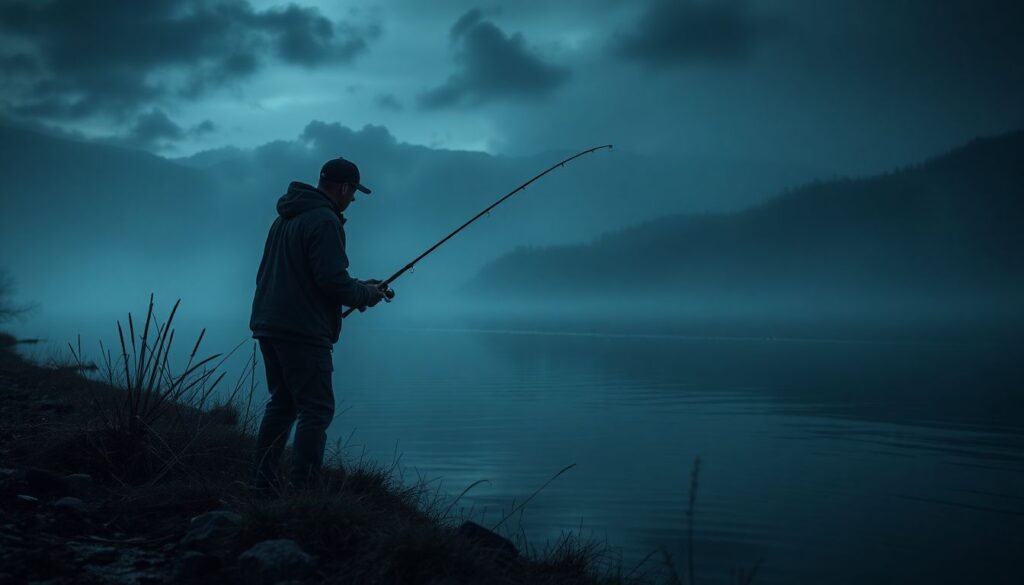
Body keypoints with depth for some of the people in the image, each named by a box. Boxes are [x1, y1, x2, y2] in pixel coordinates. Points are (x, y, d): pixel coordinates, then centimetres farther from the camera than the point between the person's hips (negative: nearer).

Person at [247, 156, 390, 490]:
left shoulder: (285, 218, 18)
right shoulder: (325, 221, -13)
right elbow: (332, 281, -19)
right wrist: (366, 294, -1)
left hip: (269, 325, 10)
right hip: (304, 331, -9)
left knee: (282, 403, 18)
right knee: (316, 410, -5)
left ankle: (262, 480, 20)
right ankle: (301, 486, -8)